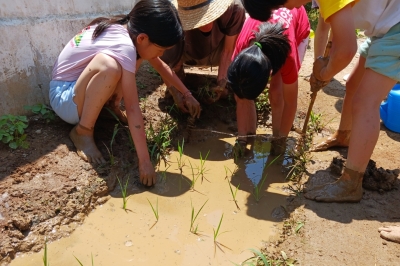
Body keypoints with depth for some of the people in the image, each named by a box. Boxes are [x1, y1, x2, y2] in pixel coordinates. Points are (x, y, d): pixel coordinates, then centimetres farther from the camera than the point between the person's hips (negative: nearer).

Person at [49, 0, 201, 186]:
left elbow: (161, 66, 8)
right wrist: (145, 161, -33)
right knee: (109, 66, -38)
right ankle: (82, 132, -16)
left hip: (83, 88, 8)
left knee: (139, 56, -4)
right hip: (64, 96, -7)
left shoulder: (130, 30, -7)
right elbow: (133, 109, -35)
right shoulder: (124, 47, -33)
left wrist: (187, 94, 12)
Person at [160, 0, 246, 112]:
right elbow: (162, 61, -30)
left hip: (216, 52, 1)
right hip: (188, 53, -1)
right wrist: (174, 92, -39)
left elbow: (228, 50, -25)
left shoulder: (233, 9, -34)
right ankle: (178, 73, 5)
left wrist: (221, 84, -31)